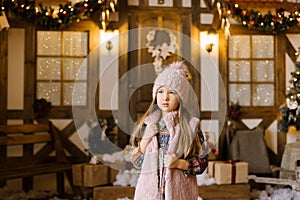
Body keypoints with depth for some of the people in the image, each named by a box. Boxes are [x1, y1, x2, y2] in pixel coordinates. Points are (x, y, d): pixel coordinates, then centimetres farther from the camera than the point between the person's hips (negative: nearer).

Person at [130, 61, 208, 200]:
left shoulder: (191, 125, -3)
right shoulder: (146, 124, 2)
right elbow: (136, 162, 4)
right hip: (149, 189, 1)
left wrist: (180, 163, -16)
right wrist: (145, 140, -9)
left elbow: (202, 163, -1)